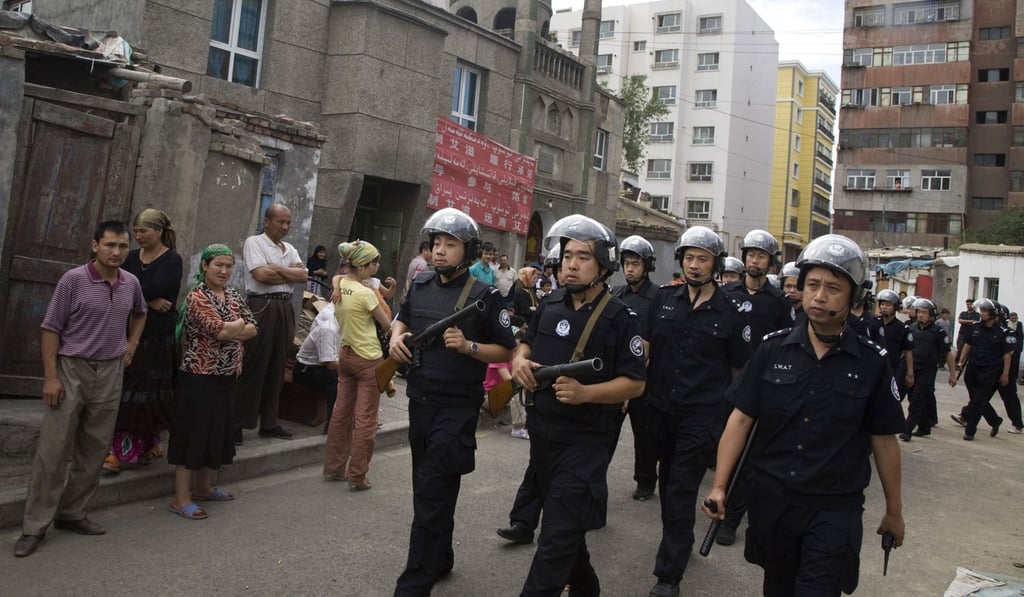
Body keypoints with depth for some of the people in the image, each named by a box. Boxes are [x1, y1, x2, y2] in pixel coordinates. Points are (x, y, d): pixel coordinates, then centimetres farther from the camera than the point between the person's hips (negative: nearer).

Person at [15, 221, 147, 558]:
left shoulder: (132, 283, 4)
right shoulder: (74, 280, -10)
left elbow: (140, 312, 27)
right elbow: (50, 328, -9)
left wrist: (132, 343, 13)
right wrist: (50, 376, -14)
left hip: (110, 372, 5)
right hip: (72, 369, -5)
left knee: (94, 451, 10)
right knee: (53, 449, -3)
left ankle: (72, 513, 24)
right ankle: (35, 526, 6)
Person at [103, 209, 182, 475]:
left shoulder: (172, 261, -4)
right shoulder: (132, 258, 12)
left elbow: (153, 289, -19)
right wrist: (148, 301, -15)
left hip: (158, 337, -5)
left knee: (149, 393, 0)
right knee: (123, 392, 0)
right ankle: (120, 449, 6)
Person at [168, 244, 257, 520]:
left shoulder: (234, 296, 10)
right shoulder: (197, 297, -13)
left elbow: (252, 329, 5)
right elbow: (220, 331, -23)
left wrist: (229, 331, -11)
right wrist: (239, 324, -5)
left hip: (226, 376, 8)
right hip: (199, 376, -7)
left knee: (216, 430, 16)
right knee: (193, 432, -3)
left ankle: (203, 487, 31)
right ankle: (181, 499, 4)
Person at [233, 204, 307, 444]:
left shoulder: (290, 249, 18)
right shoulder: (254, 242, -2)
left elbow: (304, 276, 5)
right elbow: (262, 275, -15)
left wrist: (278, 268, -9)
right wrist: (291, 272, -3)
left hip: (285, 308, 7)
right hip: (261, 307, -7)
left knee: (276, 368, 10)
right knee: (252, 366, -6)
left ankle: (269, 423, 19)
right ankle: (236, 424, 2)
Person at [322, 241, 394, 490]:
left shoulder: (339, 287, 1)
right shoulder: (366, 294, -21)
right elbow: (387, 326, -11)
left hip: (346, 355, 8)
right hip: (368, 360, -8)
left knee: (342, 412, 16)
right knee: (365, 419, 1)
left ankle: (333, 467, 26)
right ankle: (357, 476, 7)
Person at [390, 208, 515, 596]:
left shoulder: (484, 295, -10)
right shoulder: (420, 285, 7)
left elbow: (506, 351, -6)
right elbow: (402, 319, 25)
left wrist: (468, 346, -22)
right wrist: (396, 337, 3)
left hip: (456, 407, -7)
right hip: (419, 402, 7)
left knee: (432, 495, -5)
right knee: (427, 487, 18)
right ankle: (440, 558, 36)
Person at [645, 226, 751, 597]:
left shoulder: (731, 311, -5)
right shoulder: (664, 299, 3)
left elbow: (740, 368, 2)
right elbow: (644, 348, 6)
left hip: (703, 413, -4)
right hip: (662, 408, 4)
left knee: (681, 490, -5)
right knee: (667, 481, 18)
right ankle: (677, 543, 41)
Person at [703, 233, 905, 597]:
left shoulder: (872, 363, -5)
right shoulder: (773, 349, -3)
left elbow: (884, 441, 2)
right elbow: (741, 419, -2)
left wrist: (894, 511, 9)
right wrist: (719, 486, -7)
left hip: (834, 511, -2)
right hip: (770, 499, 2)